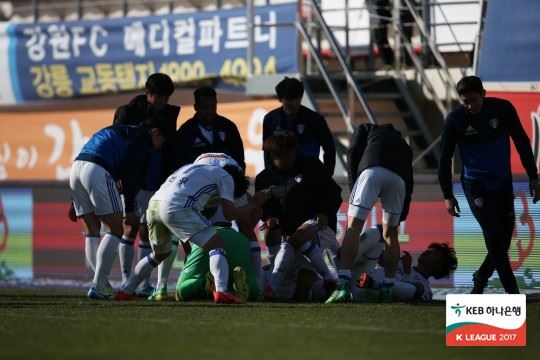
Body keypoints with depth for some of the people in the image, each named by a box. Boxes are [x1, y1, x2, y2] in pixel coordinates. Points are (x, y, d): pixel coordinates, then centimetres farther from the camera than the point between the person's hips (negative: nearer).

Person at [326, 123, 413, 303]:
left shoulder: (366, 129, 35)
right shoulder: (402, 142, 42)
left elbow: (353, 155, 15)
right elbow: (409, 183, 32)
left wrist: (353, 187, 15)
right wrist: (399, 219, 33)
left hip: (372, 170, -3)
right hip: (399, 178, 3)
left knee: (353, 227, -5)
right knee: (390, 233, 20)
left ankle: (343, 286, -20)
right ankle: (388, 290, 17)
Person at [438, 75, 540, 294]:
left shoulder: (503, 109, -8)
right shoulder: (455, 120, -12)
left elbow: (521, 142, 3)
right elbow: (445, 159, -3)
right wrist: (447, 196, -4)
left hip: (502, 182, 3)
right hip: (475, 184, -3)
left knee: (504, 237, 4)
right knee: (494, 235, -15)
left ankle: (480, 280, 25)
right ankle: (512, 291, -14)